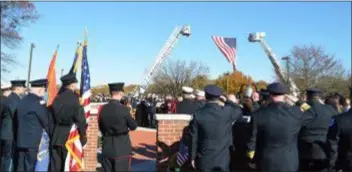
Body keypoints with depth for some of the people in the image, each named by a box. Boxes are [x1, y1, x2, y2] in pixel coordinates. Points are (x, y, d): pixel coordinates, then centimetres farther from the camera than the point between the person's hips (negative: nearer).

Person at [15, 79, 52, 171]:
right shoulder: (38, 102, -13)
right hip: (35, 141, -8)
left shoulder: (22, 101, 12)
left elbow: (18, 120, 15)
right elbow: (46, 121, -7)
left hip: (21, 141, 8)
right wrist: (50, 134, 8)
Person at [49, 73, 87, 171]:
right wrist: (83, 138, -2)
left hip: (56, 137, 5)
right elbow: (80, 120, -13)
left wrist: (52, 136, 14)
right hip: (70, 138, -5)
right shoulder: (74, 99, -12)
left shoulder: (57, 99, 4)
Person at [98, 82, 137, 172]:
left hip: (107, 147, 4)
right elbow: (133, 126, -4)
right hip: (122, 148, -4)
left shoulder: (103, 109, -2)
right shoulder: (123, 109, -14)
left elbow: (101, 127, 9)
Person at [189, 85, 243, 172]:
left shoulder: (198, 114, -10)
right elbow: (238, 111, 14)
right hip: (222, 159, 1)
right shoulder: (227, 111, -9)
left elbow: (193, 138, -5)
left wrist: (193, 157, 5)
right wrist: (227, 101, 21)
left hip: (204, 160, 0)